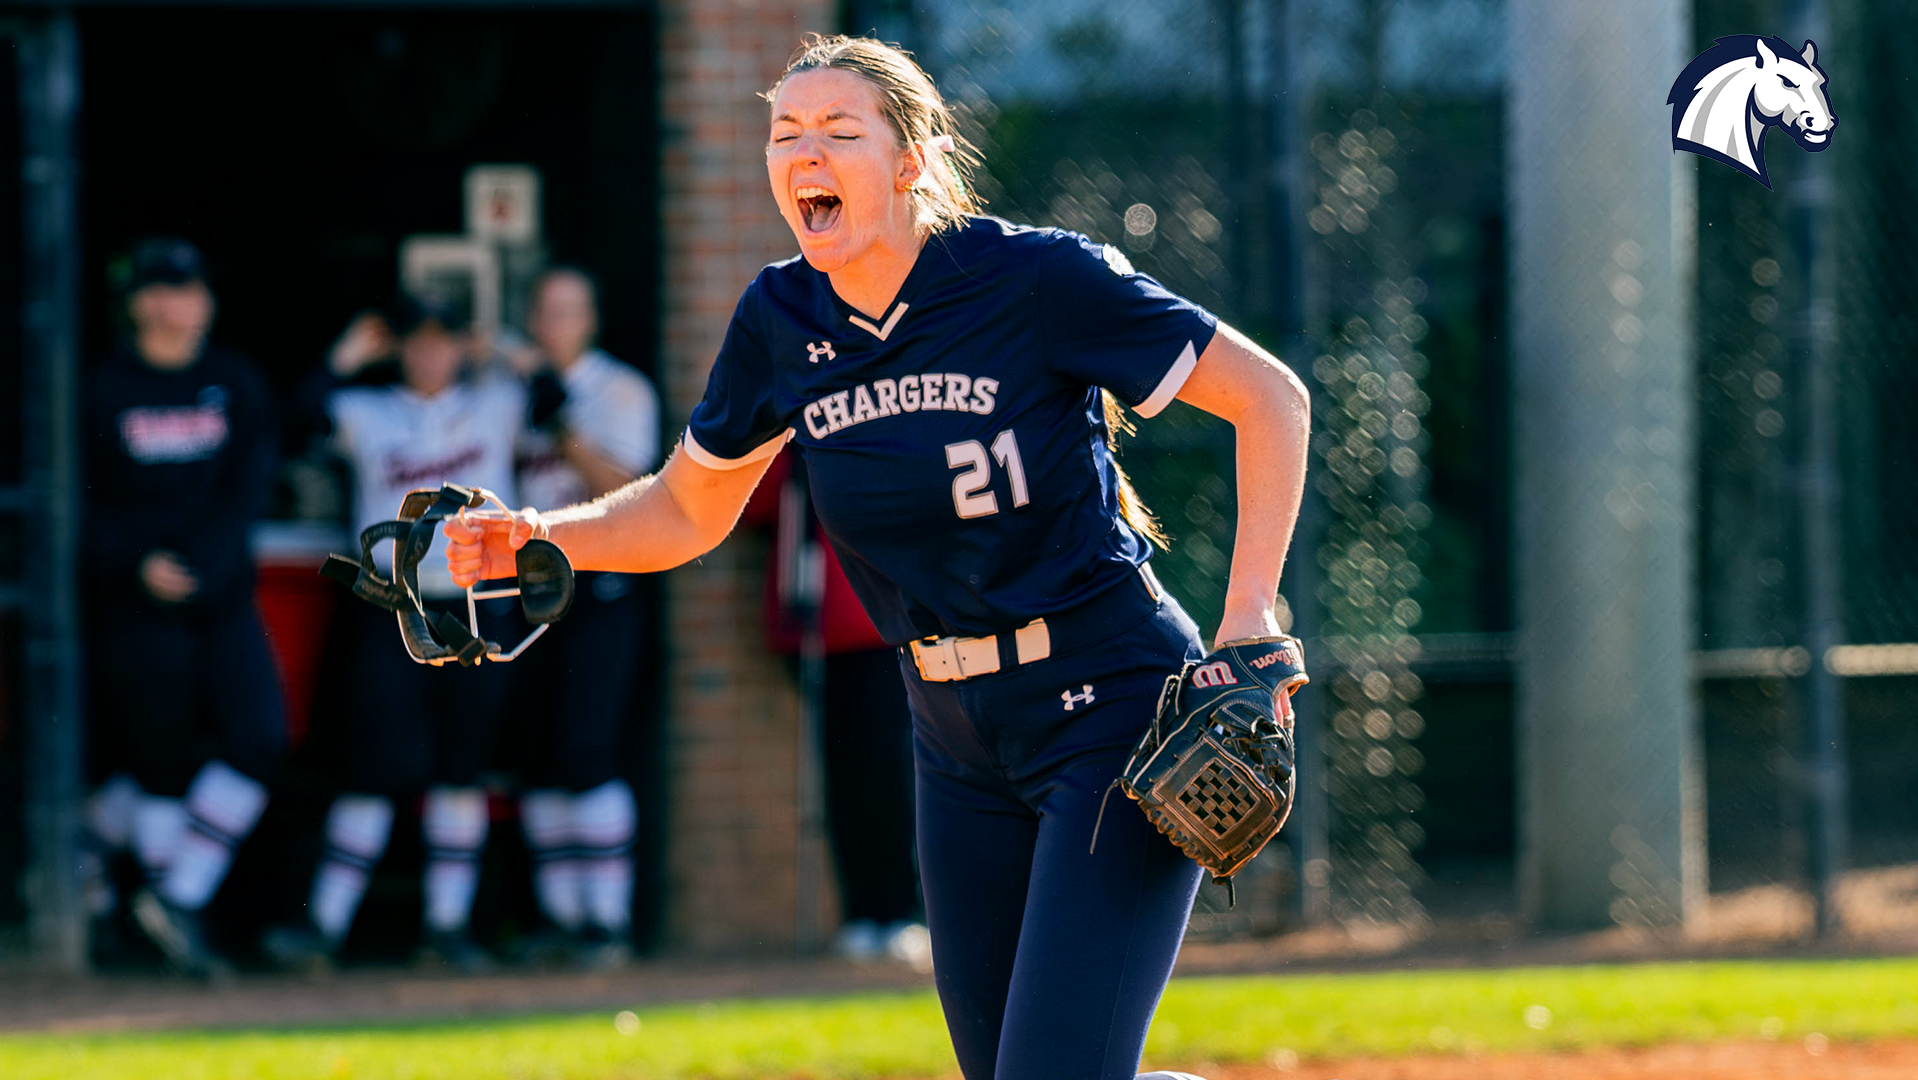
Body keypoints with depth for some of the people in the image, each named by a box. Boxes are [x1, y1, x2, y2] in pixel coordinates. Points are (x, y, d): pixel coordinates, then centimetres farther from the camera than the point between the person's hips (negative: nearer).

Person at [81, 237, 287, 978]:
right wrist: (138, 565, -16)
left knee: (258, 737, -11)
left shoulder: (236, 384, 7)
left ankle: (178, 900, 2)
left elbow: (250, 489, 0)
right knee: (165, 761, -1)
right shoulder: (105, 391, -1)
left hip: (223, 596, 3)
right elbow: (83, 503, -1)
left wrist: (201, 562, -15)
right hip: (137, 606, -3)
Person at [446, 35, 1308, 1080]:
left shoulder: (1037, 277, -14)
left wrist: (1249, 624, -18)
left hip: (1113, 712, -6)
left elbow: (1269, 397, -10)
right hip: (959, 742, 6)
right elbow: (689, 508, 15)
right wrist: (539, 538, -3)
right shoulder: (781, 322, 1)